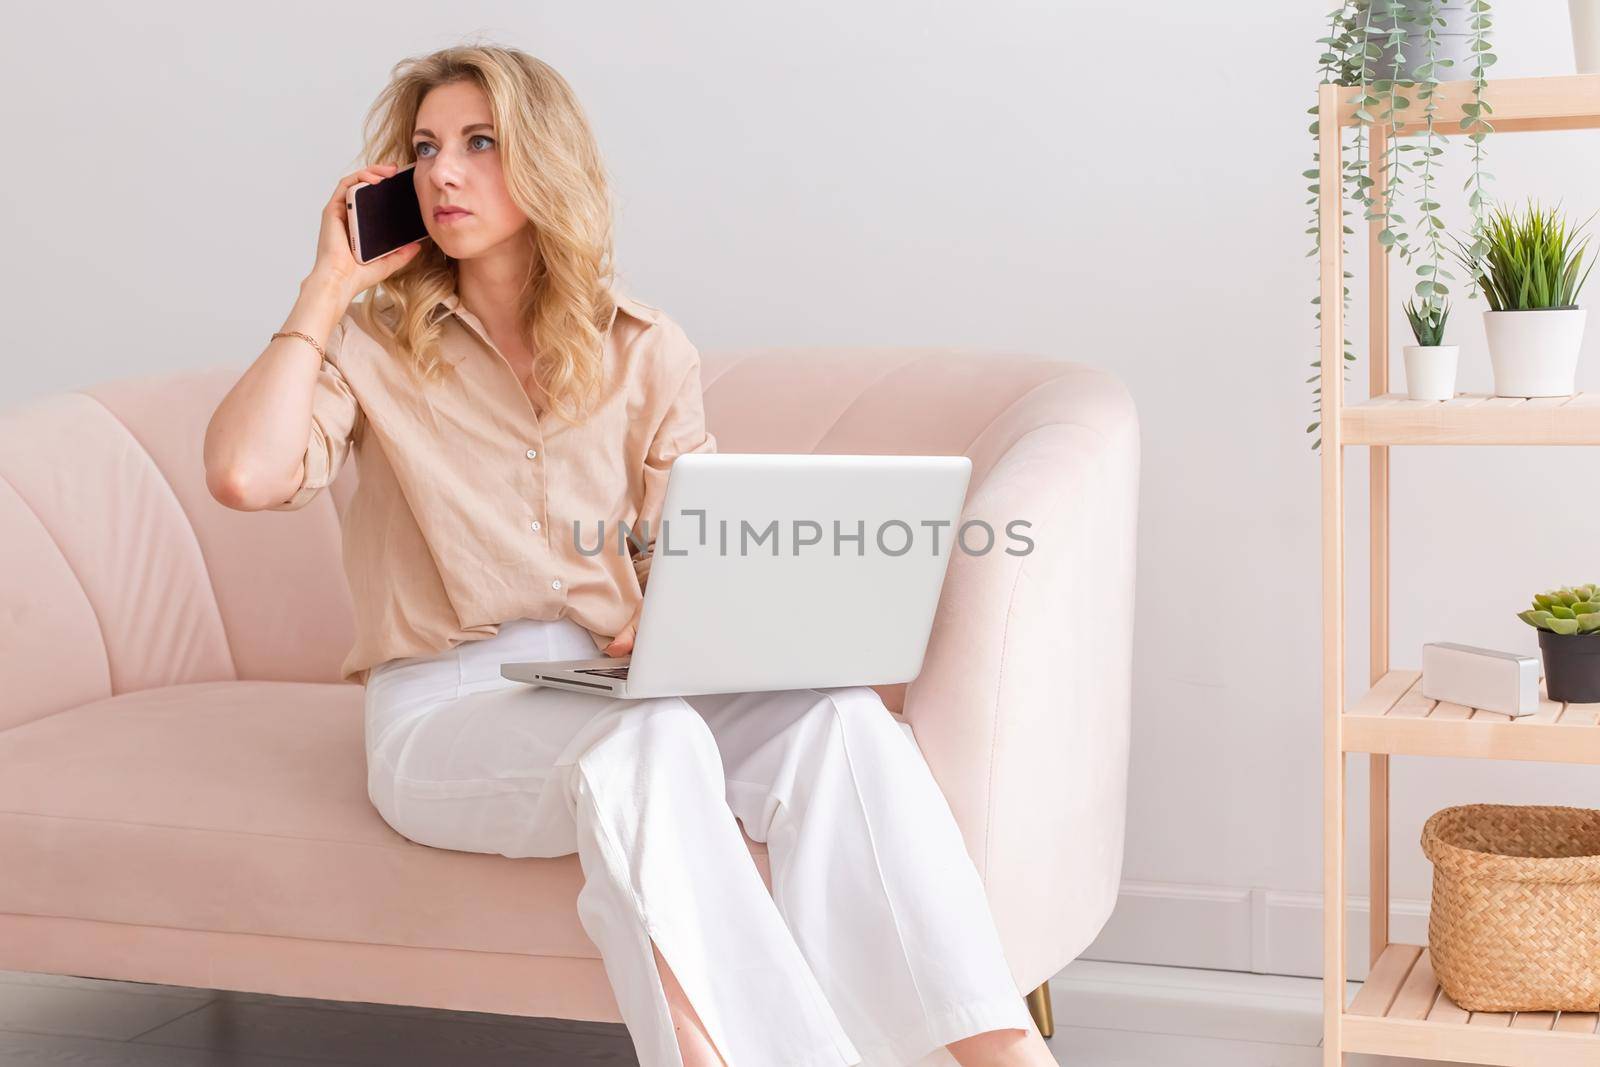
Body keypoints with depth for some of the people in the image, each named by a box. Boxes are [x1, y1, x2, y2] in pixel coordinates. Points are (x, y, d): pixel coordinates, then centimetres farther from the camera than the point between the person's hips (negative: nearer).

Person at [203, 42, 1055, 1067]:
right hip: (448, 710, -2)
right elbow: (245, 474, -15)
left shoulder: (646, 353, 12)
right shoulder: (374, 346, 5)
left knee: (838, 716, -28)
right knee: (650, 741, -37)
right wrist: (329, 285, -6)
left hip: (617, 690, 3)